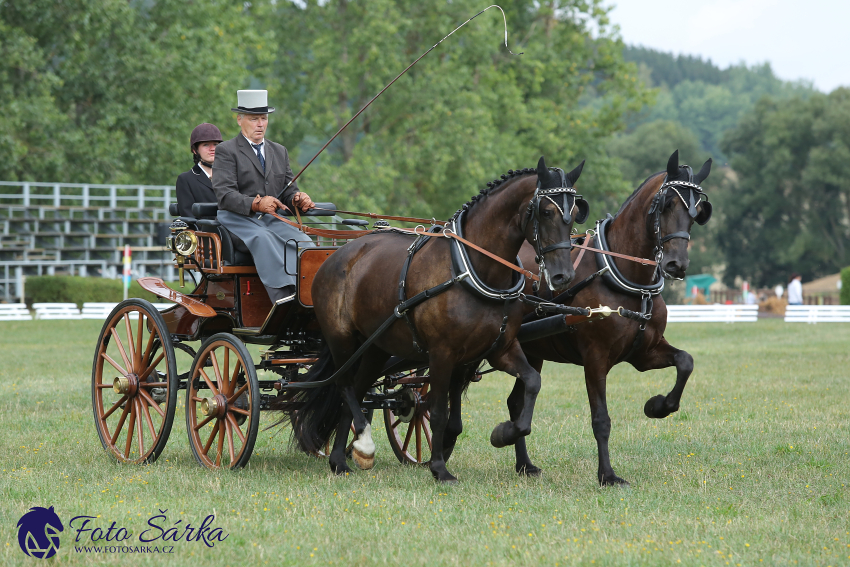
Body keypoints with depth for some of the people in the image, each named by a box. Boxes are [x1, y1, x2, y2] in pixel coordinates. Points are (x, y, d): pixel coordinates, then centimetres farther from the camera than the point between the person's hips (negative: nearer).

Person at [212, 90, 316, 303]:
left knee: (303, 241, -26)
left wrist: (297, 199, -7)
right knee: (263, 238, -38)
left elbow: (288, 191, 20)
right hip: (237, 220, -5)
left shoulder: (279, 151, 22)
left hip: (272, 220, 5)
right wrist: (256, 204, -28)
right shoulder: (226, 151, 3)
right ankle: (283, 295, -55)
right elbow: (225, 194, -10)